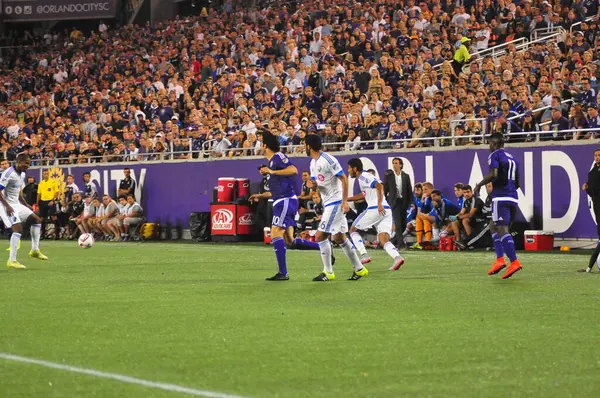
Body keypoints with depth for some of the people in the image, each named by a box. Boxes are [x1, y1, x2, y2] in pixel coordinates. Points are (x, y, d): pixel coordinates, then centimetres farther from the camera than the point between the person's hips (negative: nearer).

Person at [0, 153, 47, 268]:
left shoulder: (22, 174, 11)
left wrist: (26, 205, 17)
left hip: (16, 204, 10)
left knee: (36, 220, 11)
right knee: (18, 229, -20)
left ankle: (35, 250, 15)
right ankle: (12, 260, -16)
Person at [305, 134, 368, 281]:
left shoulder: (328, 160, -16)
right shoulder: (313, 163, 12)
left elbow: (344, 179, -16)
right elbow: (314, 181, 19)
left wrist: (344, 201, -20)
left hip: (336, 202, -9)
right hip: (327, 203, 9)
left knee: (320, 235, -12)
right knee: (340, 238, 12)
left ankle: (328, 272, -5)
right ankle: (359, 269, 18)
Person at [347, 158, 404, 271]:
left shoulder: (363, 177, -3)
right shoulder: (365, 176, 26)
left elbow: (379, 186, -18)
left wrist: (379, 203, -27)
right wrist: (348, 199, 48)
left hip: (375, 209, -8)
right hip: (386, 210, 8)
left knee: (353, 229, 9)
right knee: (383, 239, -2)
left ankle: (364, 255, -3)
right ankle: (397, 257, -27)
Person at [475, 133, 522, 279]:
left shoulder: (495, 155, -2)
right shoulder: (512, 158, 22)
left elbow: (493, 174, -18)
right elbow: (517, 183, 25)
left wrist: (479, 185, -5)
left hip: (501, 197, -8)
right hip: (513, 198, 8)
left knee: (502, 229, -12)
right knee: (493, 226, 18)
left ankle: (514, 262, -23)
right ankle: (500, 259, 5)